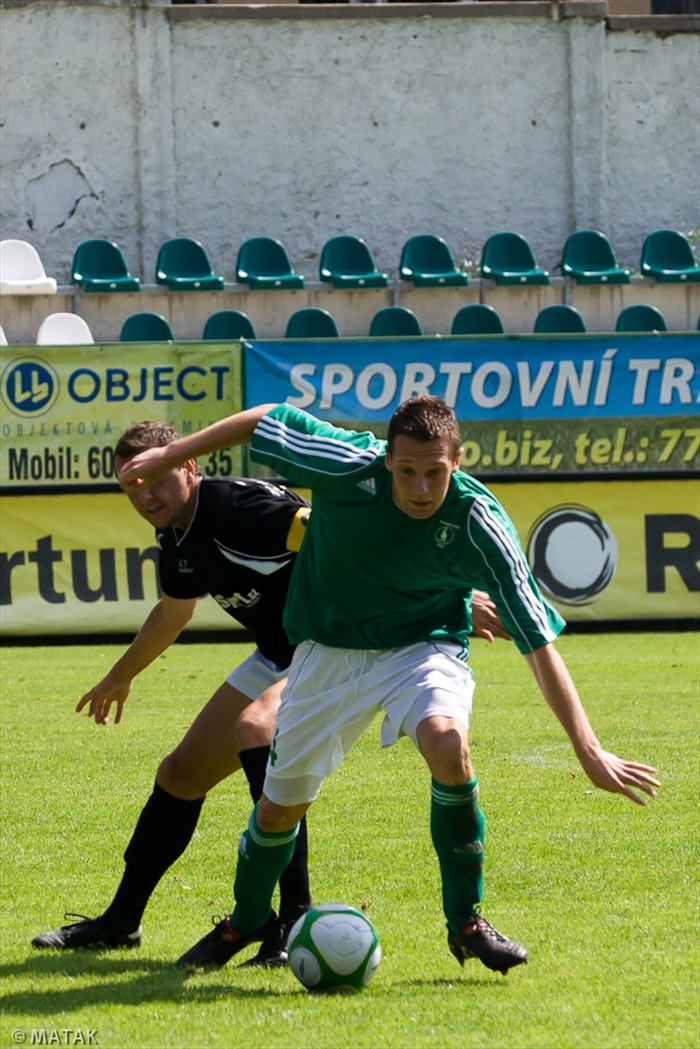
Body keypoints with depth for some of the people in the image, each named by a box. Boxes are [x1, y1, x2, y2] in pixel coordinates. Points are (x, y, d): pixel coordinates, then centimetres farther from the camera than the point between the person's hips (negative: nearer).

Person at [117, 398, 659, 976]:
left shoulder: (479, 525, -27)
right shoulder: (347, 465, -27)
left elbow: (538, 640, -26)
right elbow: (267, 419, -9)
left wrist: (588, 749, -30)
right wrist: (171, 454, -1)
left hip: (422, 646, -2)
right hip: (328, 647, 2)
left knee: (447, 742, -33)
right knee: (281, 804, 8)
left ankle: (467, 922, -16)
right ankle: (245, 921, 41)